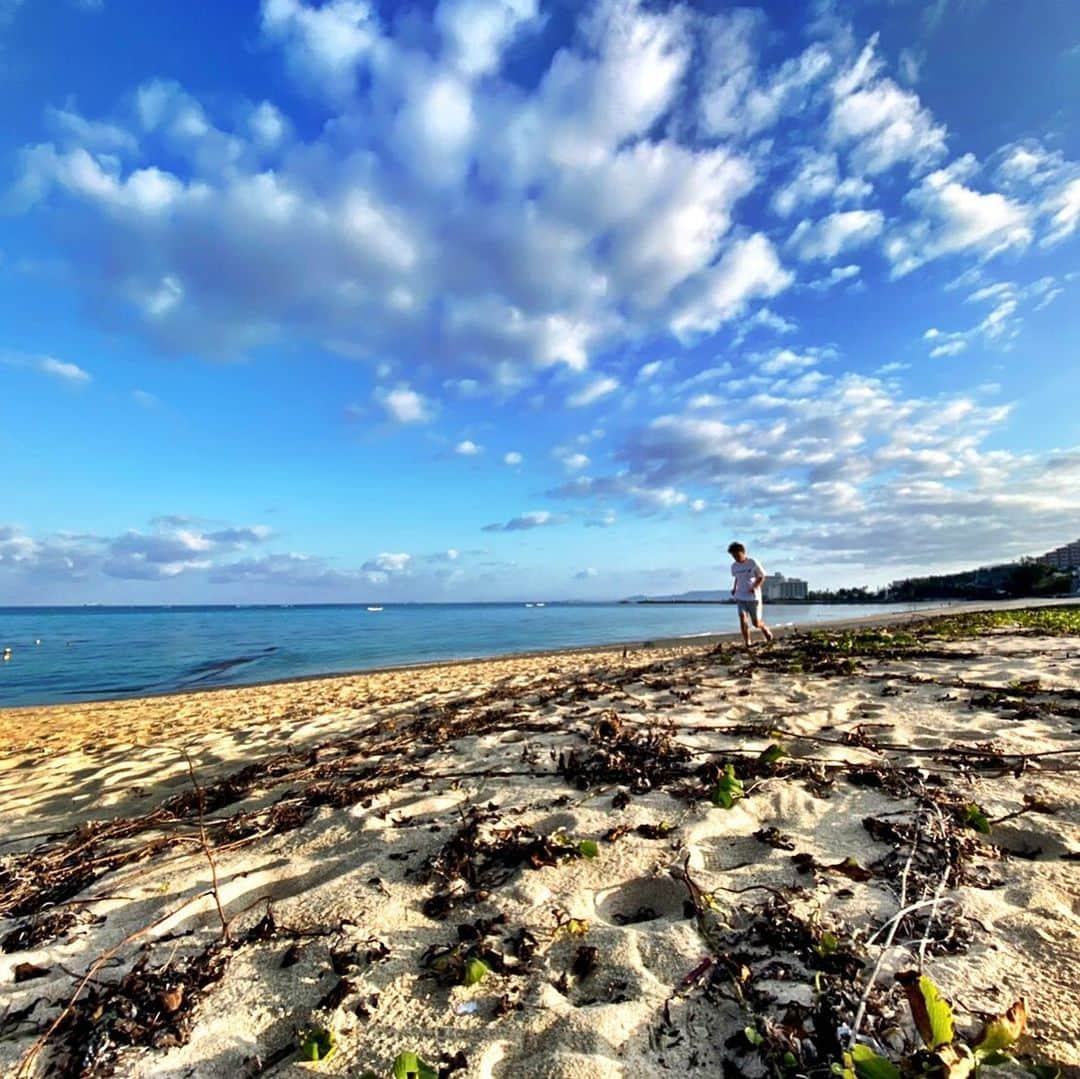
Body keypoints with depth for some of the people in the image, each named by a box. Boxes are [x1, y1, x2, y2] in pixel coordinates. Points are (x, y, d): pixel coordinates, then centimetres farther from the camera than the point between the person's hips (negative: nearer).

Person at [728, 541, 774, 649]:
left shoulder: (753, 562, -9)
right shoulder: (734, 566, 4)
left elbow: (762, 577, -3)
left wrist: (755, 587, -17)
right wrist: (734, 588, 4)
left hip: (753, 597, -3)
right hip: (740, 597, 3)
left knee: (756, 622, 3)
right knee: (742, 619, -11)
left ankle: (766, 631, 36)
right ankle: (747, 644, -2)